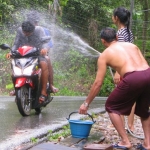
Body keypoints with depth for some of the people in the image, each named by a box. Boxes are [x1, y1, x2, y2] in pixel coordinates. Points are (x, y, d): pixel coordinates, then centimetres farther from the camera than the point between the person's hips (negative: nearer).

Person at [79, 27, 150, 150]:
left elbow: (98, 83, 13)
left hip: (133, 78, -5)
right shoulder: (131, 45, 27)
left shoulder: (105, 55, 15)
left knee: (111, 107, 17)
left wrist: (86, 103, 21)